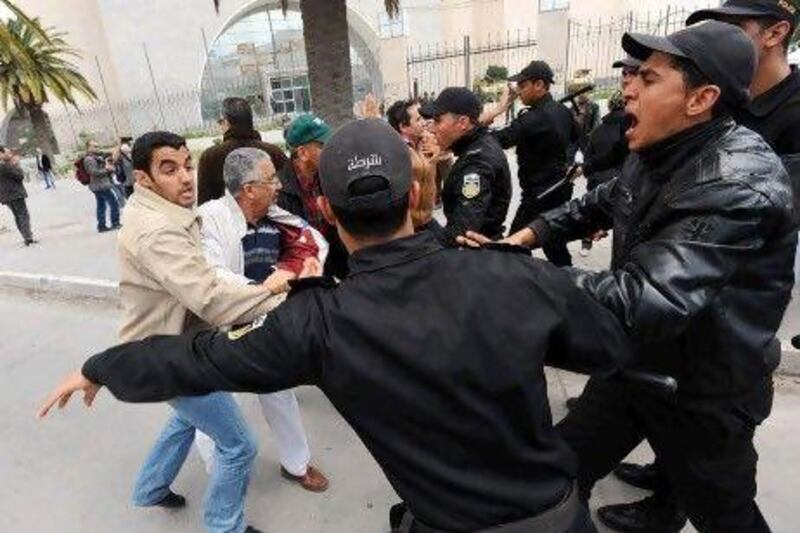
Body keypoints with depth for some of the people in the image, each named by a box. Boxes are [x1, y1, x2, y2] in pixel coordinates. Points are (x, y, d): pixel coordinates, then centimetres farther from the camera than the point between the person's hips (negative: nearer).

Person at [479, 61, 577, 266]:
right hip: (561, 186, 9)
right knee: (554, 242, 19)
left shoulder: (534, 118, -23)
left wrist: (498, 109, -21)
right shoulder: (562, 110, 6)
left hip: (540, 192, -9)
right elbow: (575, 137, 24)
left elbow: (498, 140, -31)